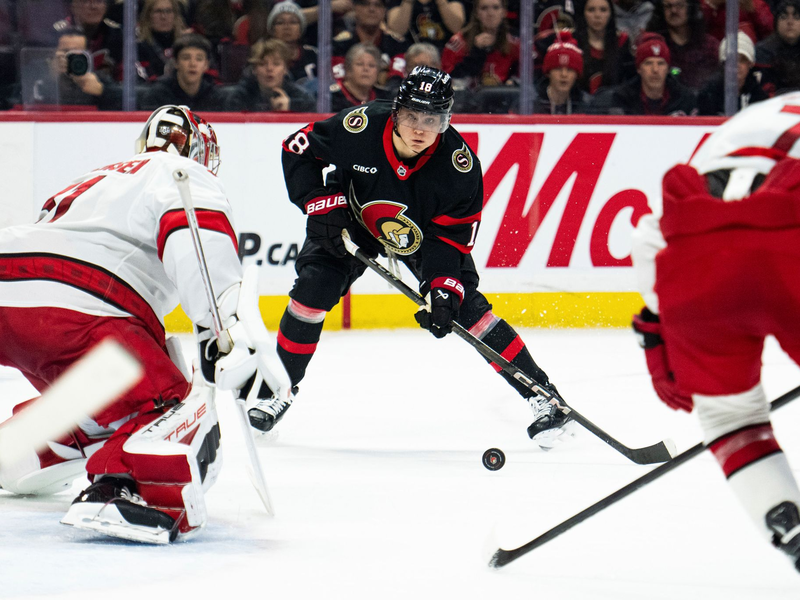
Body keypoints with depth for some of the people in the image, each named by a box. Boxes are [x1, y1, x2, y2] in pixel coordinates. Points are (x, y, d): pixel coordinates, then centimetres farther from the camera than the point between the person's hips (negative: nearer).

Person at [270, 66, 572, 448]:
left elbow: (453, 234, -22)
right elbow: (298, 148, -17)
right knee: (314, 287, -17)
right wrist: (321, 202, -26)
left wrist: (443, 287, -34)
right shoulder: (360, 128, -32)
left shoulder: (459, 163, -30)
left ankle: (541, 395, -5)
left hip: (423, 234, -1)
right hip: (354, 223, 1)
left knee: (466, 307, -13)